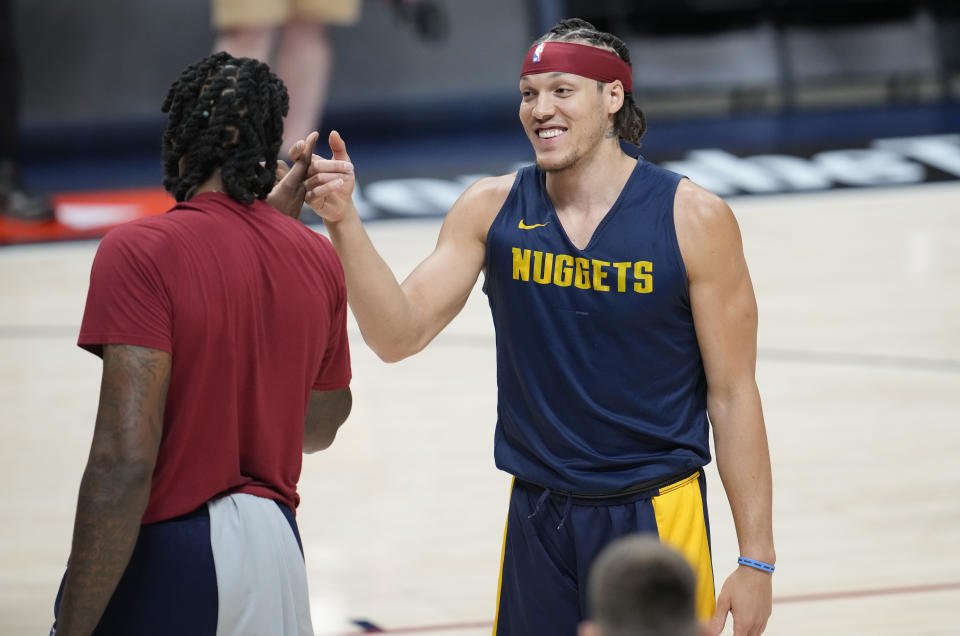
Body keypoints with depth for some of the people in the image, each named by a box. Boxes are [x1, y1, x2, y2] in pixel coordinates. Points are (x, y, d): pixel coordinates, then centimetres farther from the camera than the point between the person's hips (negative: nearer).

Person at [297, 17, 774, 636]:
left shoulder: (692, 218, -8)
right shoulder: (492, 209, 0)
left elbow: (733, 394, -6)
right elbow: (399, 336, -5)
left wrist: (756, 559, -7)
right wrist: (345, 221, -19)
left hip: (656, 516, -3)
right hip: (536, 520, 3)